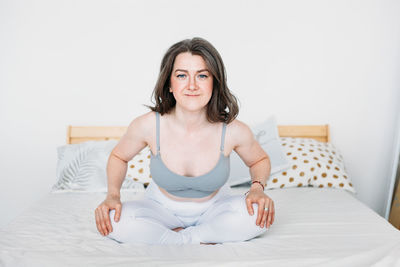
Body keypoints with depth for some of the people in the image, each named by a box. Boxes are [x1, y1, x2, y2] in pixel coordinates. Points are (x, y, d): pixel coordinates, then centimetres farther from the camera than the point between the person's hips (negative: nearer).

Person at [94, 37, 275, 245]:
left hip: (214, 207, 1)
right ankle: (201, 242, -12)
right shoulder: (148, 125, -22)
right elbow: (118, 156, 0)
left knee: (259, 212, -28)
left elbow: (260, 160, 2)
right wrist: (113, 195, -16)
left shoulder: (233, 131, -22)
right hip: (162, 207, 0)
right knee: (114, 219, -28)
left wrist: (257, 187, -19)